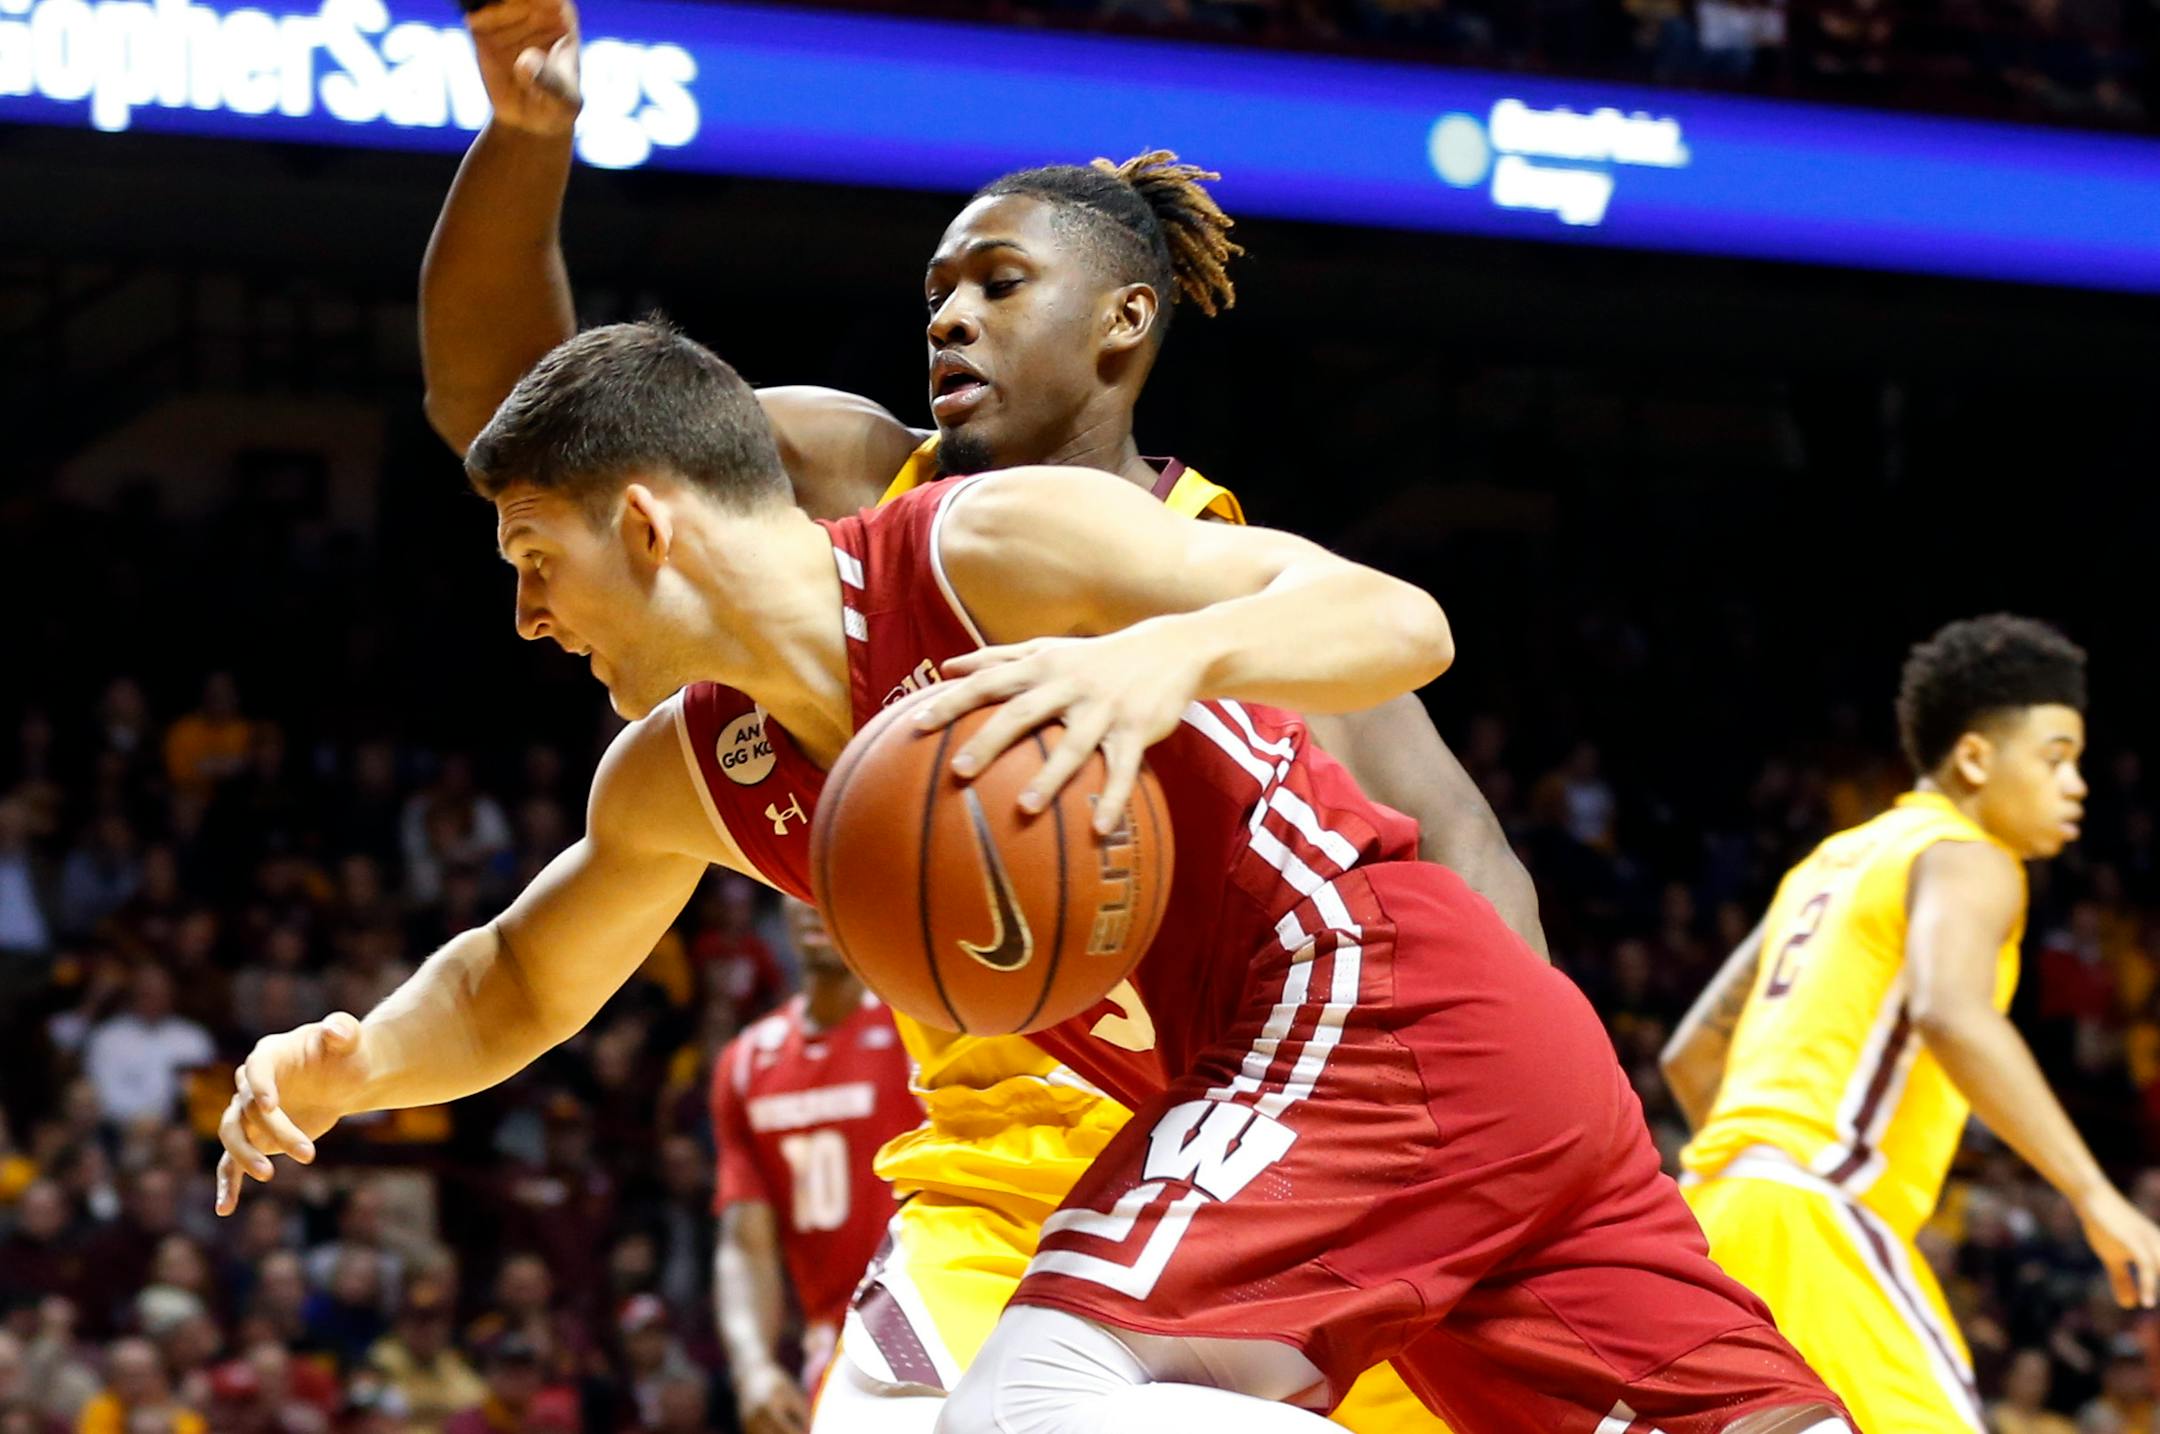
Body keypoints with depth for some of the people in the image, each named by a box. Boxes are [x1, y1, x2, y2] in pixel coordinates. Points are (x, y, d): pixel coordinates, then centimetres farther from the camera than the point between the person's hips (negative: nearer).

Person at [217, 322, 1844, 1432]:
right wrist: (350, 1063, 6)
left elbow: (1399, 622, -18)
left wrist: (1166, 658, -38)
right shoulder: (682, 778, 12)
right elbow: (523, 981, 28)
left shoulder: (1000, 548, -12)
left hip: (1386, 1002, -9)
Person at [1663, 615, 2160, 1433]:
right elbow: (1953, 1016, -24)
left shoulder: (1833, 863, 26)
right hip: (1812, 1219, -10)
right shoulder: (1963, 859, -2)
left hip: (1719, 1211, 10)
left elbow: (1692, 1056, 29)